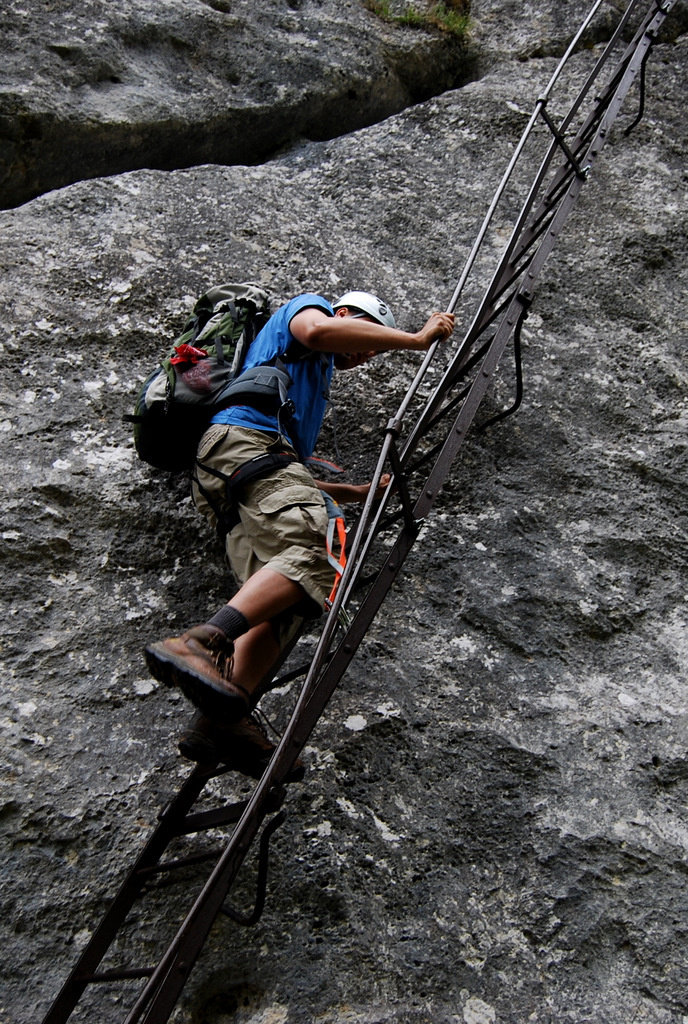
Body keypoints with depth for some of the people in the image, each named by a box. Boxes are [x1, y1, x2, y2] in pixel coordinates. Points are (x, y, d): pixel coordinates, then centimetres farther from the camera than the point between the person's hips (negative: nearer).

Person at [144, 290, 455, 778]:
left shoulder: (313, 383, 44)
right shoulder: (309, 307, 22)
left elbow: (289, 474, 39)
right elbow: (319, 330, -7)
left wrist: (357, 492, 38)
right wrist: (418, 338, -1)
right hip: (246, 440, -9)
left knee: (285, 596, -12)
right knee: (310, 554, -31)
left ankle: (223, 721, -28)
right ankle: (200, 644, -45)